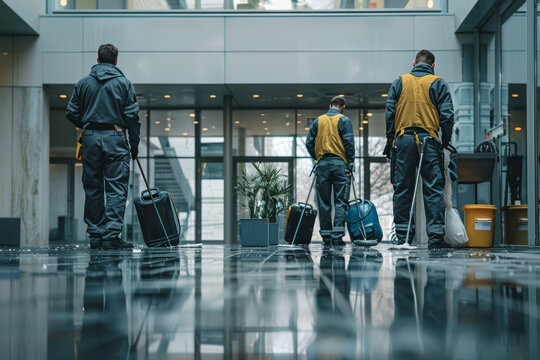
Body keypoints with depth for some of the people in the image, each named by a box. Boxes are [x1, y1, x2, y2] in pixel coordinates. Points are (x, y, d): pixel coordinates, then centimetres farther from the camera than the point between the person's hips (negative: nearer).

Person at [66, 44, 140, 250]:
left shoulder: (83, 83, 8)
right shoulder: (124, 83, 1)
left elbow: (72, 114, 8)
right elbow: (132, 117, -2)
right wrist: (134, 145, 5)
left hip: (90, 140, 3)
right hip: (115, 139, -3)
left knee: (92, 190, 9)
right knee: (116, 189, -4)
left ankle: (95, 236, 11)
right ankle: (111, 235, -14)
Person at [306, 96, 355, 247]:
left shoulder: (318, 121, 11)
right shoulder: (344, 120, 0)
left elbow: (309, 142, 7)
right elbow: (349, 142, -7)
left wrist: (317, 158, 13)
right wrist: (351, 163, -2)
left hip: (322, 164, 3)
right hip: (340, 164, -3)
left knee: (323, 202, 8)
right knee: (341, 201, -1)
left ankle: (326, 236, 8)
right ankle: (337, 236, -10)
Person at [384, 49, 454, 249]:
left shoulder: (398, 82, 11)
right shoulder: (438, 84, 5)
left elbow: (389, 113, 5)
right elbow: (447, 115, -2)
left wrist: (390, 140, 8)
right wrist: (445, 142, 7)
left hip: (402, 140, 2)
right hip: (429, 141, -2)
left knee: (402, 189, 6)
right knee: (434, 189, -1)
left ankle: (403, 236, 6)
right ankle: (436, 236, -6)